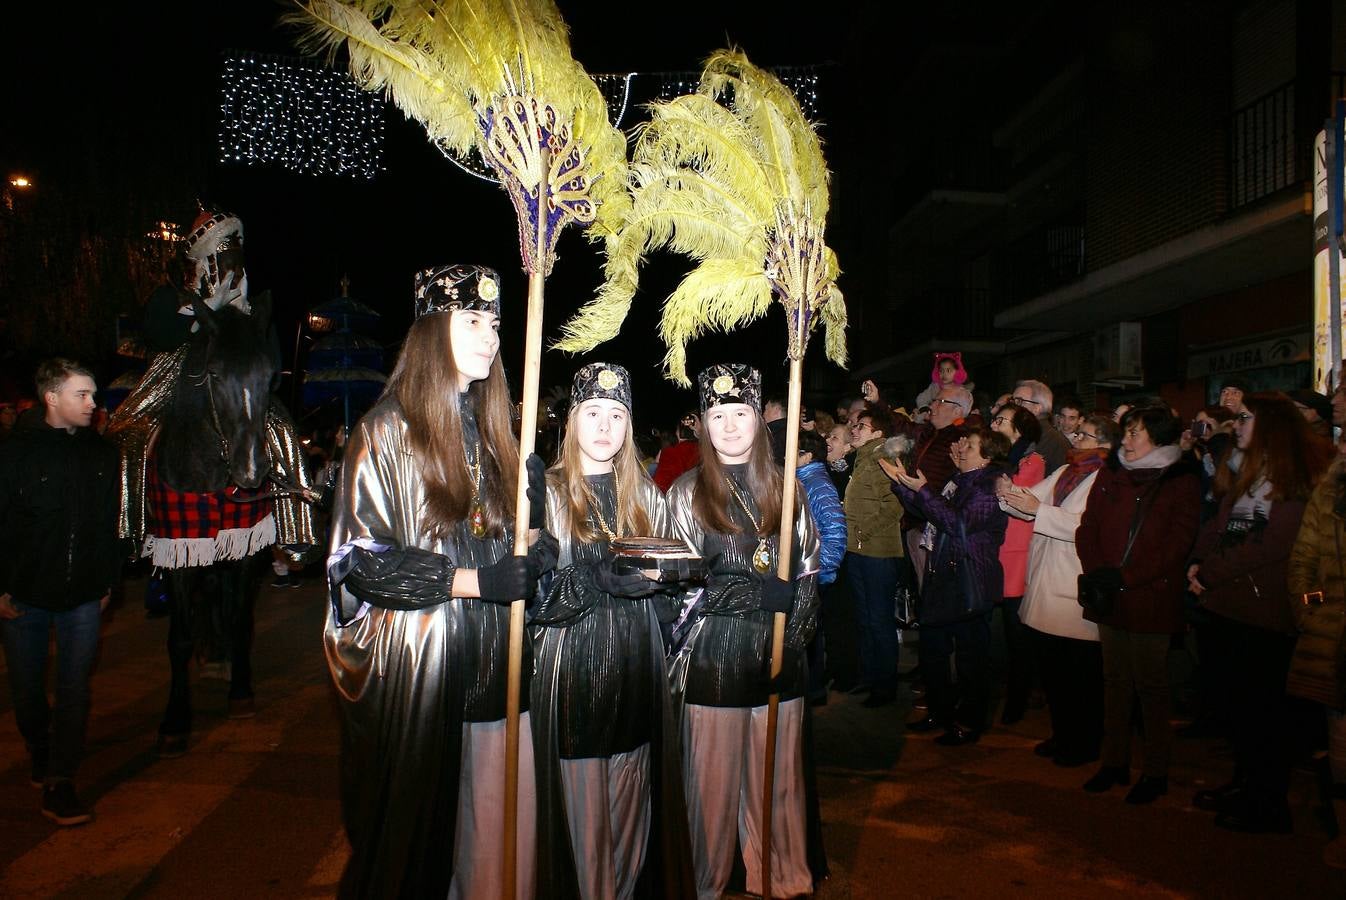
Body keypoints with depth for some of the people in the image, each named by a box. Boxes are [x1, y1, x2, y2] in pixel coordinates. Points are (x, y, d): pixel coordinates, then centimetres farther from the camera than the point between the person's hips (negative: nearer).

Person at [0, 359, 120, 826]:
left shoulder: (102, 453, 3)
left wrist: (109, 582, 9)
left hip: (83, 597, 2)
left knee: (74, 690, 0)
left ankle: (59, 783, 8)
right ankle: (40, 756, 38)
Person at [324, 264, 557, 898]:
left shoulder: (494, 431, 13)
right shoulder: (388, 430, -5)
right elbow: (359, 558, -12)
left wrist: (534, 548, 0)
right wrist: (471, 580, -17)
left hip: (493, 663, 5)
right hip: (415, 663, -5)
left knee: (495, 833, 8)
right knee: (416, 828, 7)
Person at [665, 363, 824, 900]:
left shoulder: (785, 490, 8)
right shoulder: (687, 493, 0)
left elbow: (807, 574, 9)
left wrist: (793, 638, -6)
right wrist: (764, 595, -13)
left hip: (778, 658, 3)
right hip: (712, 655, -2)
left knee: (780, 775, 11)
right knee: (714, 779, 5)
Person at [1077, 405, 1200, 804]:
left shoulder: (1182, 482, -3)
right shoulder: (1110, 475, 11)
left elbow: (1178, 543, -10)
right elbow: (1087, 527, 9)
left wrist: (1125, 576, -16)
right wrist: (1096, 571, -7)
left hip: (1152, 597, -4)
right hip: (1109, 598, 4)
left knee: (1151, 686, 3)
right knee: (1115, 681, 12)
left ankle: (1156, 771, 17)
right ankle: (1115, 762, 24)